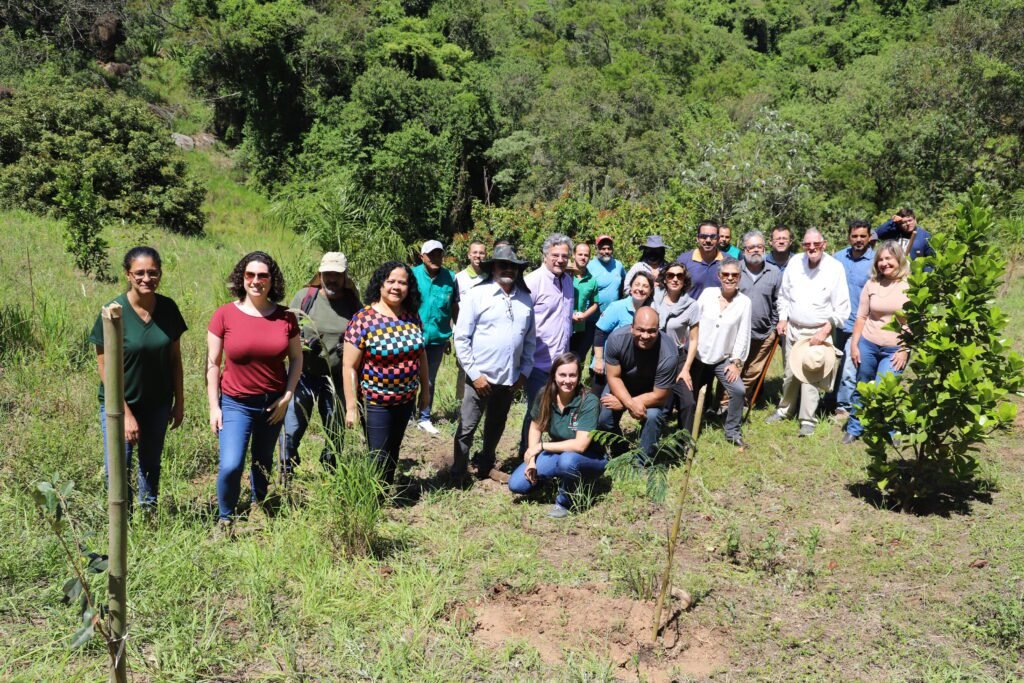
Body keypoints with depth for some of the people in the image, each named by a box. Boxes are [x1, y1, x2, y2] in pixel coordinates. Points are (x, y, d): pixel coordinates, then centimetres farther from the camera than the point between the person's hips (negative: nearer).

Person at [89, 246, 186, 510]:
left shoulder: (168, 308, -5)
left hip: (158, 404, 4)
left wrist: (179, 403, 4)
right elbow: (105, 368, -14)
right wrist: (125, 414, -15)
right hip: (120, 403, -4)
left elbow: (175, 359, 3)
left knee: (151, 464, 19)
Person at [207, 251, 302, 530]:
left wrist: (287, 396, -2)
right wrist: (213, 406, -4)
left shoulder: (285, 317, -3)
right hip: (236, 403, -2)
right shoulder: (225, 315, -8)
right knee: (230, 466, -13)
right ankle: (225, 518, 13)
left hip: (273, 404, 2)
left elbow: (296, 359, 8)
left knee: (263, 464, 16)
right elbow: (212, 364, -2)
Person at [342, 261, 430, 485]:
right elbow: (349, 366, -15)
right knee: (379, 456, 4)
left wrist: (425, 389, 14)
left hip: (407, 400, 5)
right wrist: (351, 406, -15)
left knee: (393, 451, 20)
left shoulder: (412, 317, 0)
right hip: (375, 402, -5)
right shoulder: (363, 319, -16)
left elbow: (421, 355, 12)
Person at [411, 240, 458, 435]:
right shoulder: (413, 275, -8)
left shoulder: (450, 278, -2)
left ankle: (424, 418, 26)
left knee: (430, 381, 14)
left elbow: (454, 307, 7)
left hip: (438, 338, 2)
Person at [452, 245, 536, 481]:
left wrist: (524, 372, 6)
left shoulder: (525, 299, 5)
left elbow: (530, 340, 12)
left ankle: (486, 466, 38)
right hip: (481, 376, -4)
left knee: (496, 427, 19)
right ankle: (457, 475, 17)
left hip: (510, 379, 5)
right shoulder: (477, 295, -8)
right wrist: (474, 373, -12)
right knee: (467, 428, 3)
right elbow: (461, 338, -9)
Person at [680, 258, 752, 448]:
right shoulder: (708, 293, -5)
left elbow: (743, 334, -4)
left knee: (738, 390, -18)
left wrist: (736, 362, -10)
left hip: (723, 359, -1)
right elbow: (692, 325, -4)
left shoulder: (744, 302, -6)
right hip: (697, 356, 1)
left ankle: (732, 432, 1)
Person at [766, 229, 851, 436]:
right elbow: (784, 295, 12)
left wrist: (826, 330, -13)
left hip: (818, 332, -4)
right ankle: (784, 409, 32)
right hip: (792, 328, 4)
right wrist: (782, 319, 3)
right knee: (790, 373, 14)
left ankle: (808, 420, 4)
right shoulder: (794, 263, 0)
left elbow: (842, 307, -7)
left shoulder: (835, 268, -10)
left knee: (810, 376, -7)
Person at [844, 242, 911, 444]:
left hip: (894, 350, -3)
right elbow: (861, 317, 5)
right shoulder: (872, 284, 2)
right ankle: (854, 429, 28)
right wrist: (854, 344, 2)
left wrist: (905, 350, -9)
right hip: (868, 345, 3)